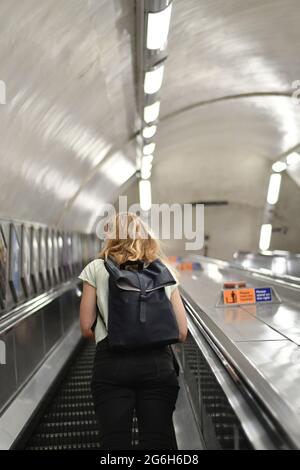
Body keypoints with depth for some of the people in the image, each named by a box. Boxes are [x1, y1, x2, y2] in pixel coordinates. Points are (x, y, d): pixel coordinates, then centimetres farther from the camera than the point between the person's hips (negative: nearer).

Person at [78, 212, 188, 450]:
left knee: (115, 441, 2)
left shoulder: (97, 269, 8)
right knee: (158, 441, 5)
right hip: (158, 364, 2)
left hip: (112, 363, -1)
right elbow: (181, 333, 10)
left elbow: (86, 328, 6)